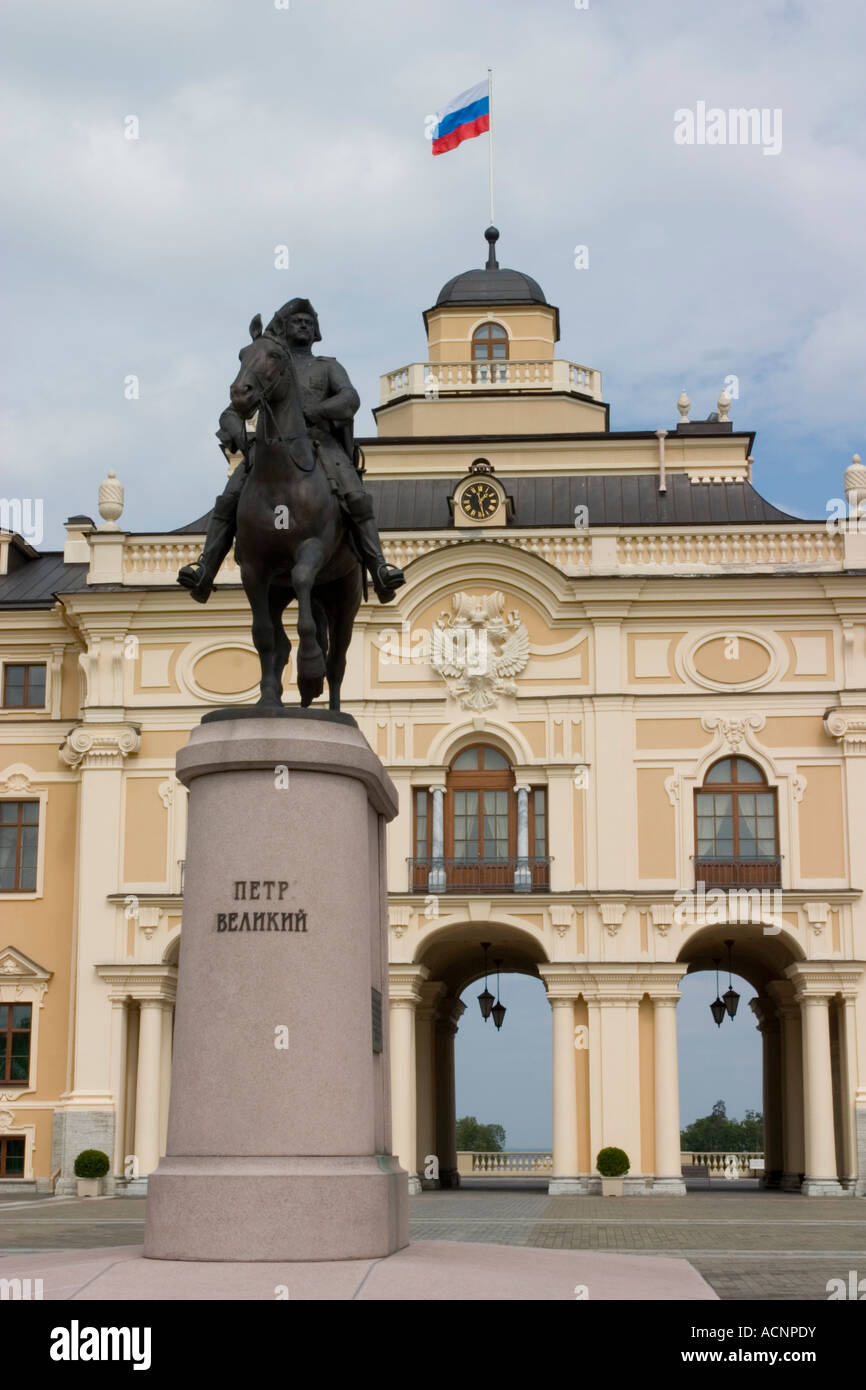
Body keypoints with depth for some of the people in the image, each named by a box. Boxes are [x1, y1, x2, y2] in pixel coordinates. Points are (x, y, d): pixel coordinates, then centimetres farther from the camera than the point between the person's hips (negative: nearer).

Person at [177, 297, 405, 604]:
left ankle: (379, 569, -33)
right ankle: (204, 570, -31)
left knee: (356, 498, -27)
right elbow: (230, 415, 17)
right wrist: (242, 438, -10)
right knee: (229, 500, -24)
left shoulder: (328, 368, 25)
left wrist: (309, 413, -17)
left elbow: (350, 399, 3)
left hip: (320, 442, -1)